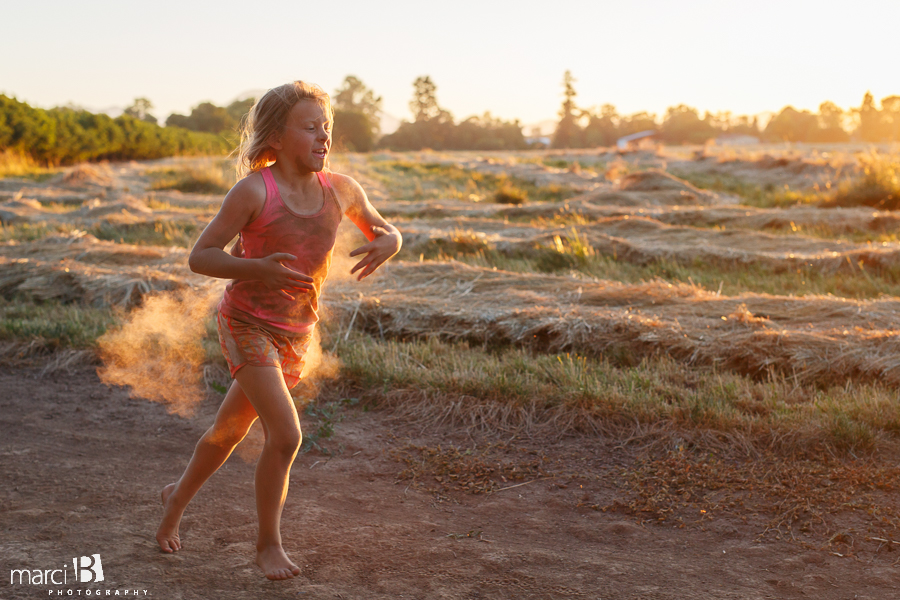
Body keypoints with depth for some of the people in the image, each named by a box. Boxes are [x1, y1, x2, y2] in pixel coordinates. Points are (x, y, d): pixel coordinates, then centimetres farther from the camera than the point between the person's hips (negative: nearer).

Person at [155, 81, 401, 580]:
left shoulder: (341, 191, -5)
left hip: (295, 334, 5)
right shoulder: (254, 191, -19)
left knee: (229, 430, 20)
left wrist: (387, 243, -15)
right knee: (286, 434, -18)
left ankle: (178, 497, 48)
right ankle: (268, 543, 4)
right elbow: (200, 257, -15)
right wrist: (257, 270, -32)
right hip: (247, 325, -5)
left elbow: (384, 230, 11)